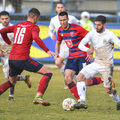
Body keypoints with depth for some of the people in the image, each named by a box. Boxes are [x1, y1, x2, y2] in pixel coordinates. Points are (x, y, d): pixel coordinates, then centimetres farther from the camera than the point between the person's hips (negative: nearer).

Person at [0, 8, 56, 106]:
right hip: (23, 59, -7)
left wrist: (9, 42, 33)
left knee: (11, 82, 28)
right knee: (48, 73, -3)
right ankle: (38, 97, -18)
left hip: (11, 59, 7)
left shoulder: (17, 26, 18)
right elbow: (35, 37, -21)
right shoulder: (34, 27, -1)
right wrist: (47, 51, -23)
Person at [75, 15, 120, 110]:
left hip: (107, 66, -5)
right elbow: (81, 44, -6)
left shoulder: (110, 35, -11)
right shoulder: (92, 33, 0)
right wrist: (87, 50, -28)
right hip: (96, 63, 5)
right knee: (80, 77, -13)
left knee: (108, 90, -5)